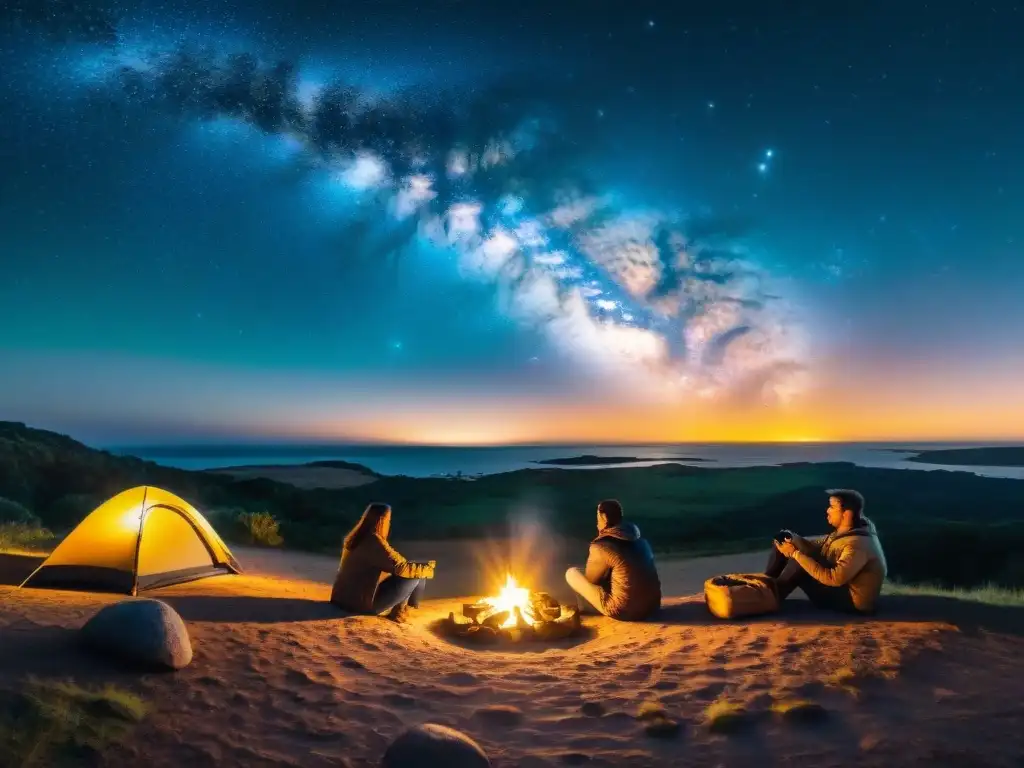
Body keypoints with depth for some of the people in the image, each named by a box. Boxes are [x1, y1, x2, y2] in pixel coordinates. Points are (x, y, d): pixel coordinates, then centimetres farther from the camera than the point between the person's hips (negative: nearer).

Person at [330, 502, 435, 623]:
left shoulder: (355, 537, 8)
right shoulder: (373, 542, -19)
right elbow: (401, 567, -22)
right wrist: (427, 568, -5)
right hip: (361, 604, -9)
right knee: (414, 577, -6)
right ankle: (398, 611, 10)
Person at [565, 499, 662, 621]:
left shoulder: (601, 548, -14)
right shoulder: (640, 540, 6)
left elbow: (590, 579, 1)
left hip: (623, 611, -7)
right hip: (653, 605, 7)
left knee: (572, 573, 4)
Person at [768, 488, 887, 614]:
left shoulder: (858, 544, -29)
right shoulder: (845, 531, 1)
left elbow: (833, 579, -36)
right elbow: (816, 545, 6)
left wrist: (795, 554, -33)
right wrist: (794, 539, -16)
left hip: (852, 601, -10)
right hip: (841, 587, 10)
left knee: (798, 566, -26)